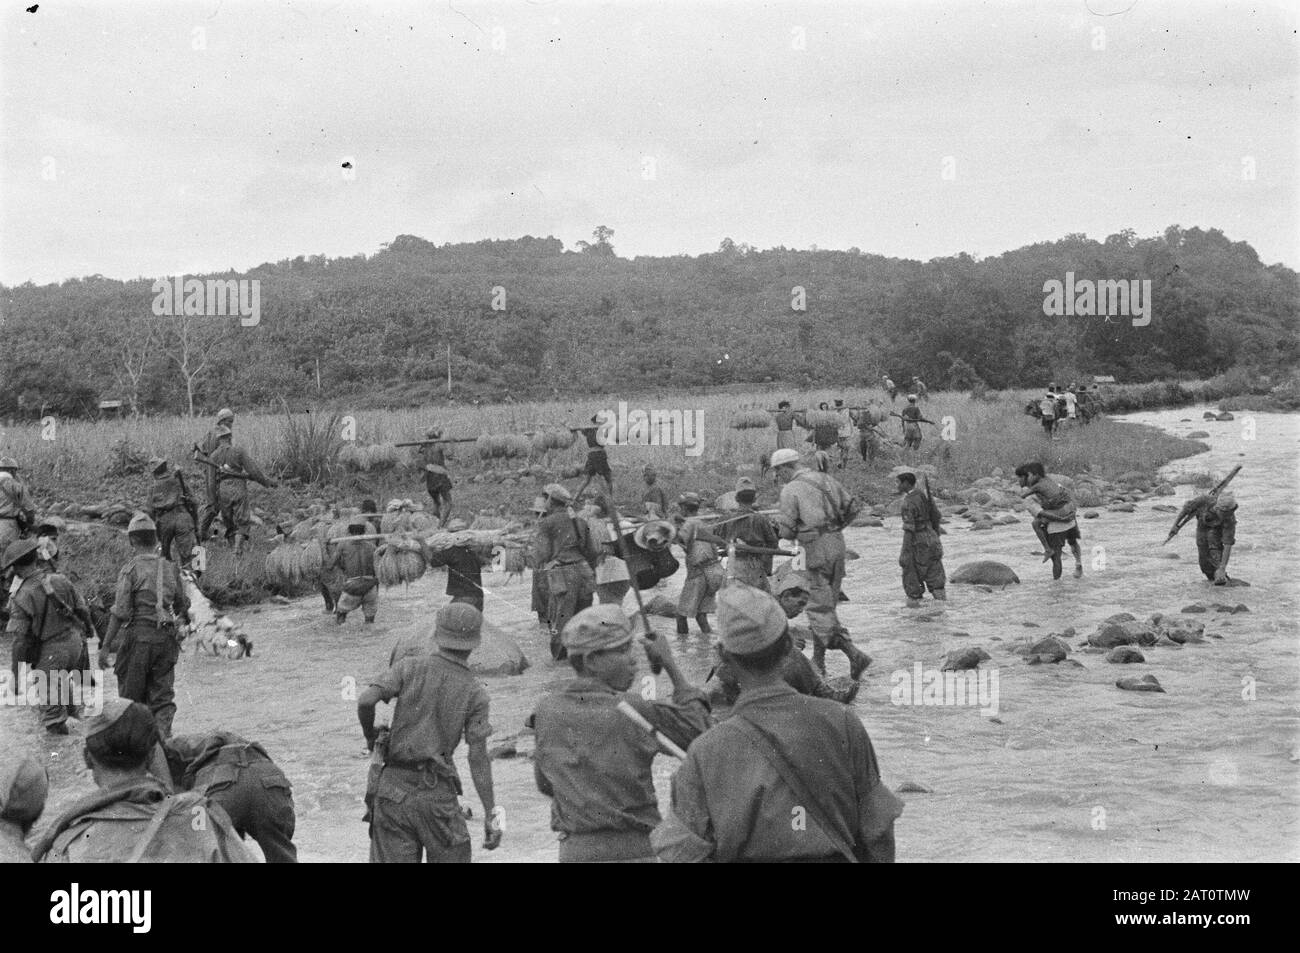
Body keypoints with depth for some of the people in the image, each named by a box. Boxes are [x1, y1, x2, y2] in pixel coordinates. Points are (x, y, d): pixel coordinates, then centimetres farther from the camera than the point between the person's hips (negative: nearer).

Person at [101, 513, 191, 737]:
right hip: (166, 639, 4)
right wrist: (179, 628, 32)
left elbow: (120, 612, -12)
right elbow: (183, 607, 14)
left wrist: (107, 645, -8)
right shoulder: (170, 569, 6)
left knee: (131, 695, 9)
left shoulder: (131, 569, -8)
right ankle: (163, 737, -6)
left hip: (138, 636, -4)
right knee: (163, 695, 7)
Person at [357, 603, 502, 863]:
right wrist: (491, 814, -2)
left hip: (393, 785, 2)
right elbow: (478, 759, -5)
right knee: (452, 857, 11)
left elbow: (365, 701, -12)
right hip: (436, 793, -2)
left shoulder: (410, 667, 2)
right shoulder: (476, 695, 0)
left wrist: (370, 735, 9)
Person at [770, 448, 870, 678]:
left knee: (821, 607, -2)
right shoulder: (826, 479, 12)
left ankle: (854, 654, -13)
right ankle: (818, 660, 20)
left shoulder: (791, 490, -7)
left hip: (817, 547, -7)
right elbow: (853, 506, 15)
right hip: (837, 542, 7)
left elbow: (785, 531, -9)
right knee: (825, 604, 14)